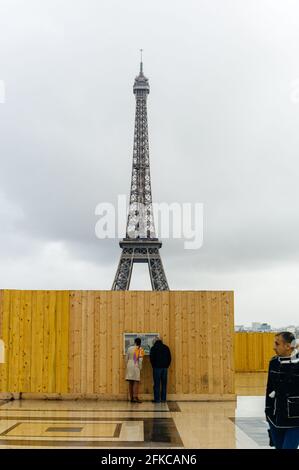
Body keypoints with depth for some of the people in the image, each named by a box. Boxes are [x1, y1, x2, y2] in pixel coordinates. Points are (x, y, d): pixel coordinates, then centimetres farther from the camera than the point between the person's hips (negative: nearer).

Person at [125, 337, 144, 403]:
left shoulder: (129, 348, 6)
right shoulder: (140, 349, -6)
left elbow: (127, 358, 10)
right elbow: (140, 359, -12)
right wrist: (140, 367, -3)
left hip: (129, 366, 4)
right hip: (136, 366, -4)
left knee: (130, 382, 7)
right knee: (136, 382, -2)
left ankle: (131, 398, 10)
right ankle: (135, 397, -11)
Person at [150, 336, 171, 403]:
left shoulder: (153, 348, -5)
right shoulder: (166, 348, 8)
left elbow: (151, 358, -7)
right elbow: (169, 358, 9)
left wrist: (153, 366, 6)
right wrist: (167, 365, 13)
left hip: (157, 367, -4)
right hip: (165, 368, 4)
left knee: (157, 384, -2)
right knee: (164, 384, 9)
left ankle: (157, 399, -3)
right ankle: (163, 398, 11)